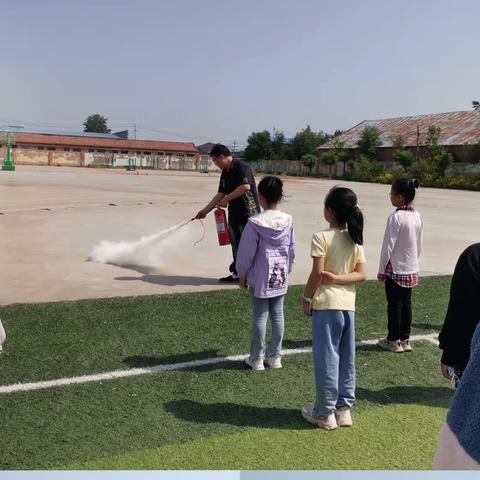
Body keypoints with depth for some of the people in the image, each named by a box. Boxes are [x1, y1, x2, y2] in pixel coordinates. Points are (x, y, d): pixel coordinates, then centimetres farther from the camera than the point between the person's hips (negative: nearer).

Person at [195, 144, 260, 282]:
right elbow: (220, 194, 17)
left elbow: (246, 186, -26)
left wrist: (226, 199, -17)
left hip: (248, 214, -9)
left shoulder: (241, 167, -13)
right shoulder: (225, 173, 15)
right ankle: (237, 273, 22)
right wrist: (205, 210, 15)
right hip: (234, 214, 9)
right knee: (236, 245, 12)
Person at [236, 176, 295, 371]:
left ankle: (256, 358, 15)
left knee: (259, 316, 5)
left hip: (260, 278, -4)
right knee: (278, 314, 12)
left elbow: (246, 253, -11)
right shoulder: (288, 221, -3)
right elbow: (291, 250, 6)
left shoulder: (255, 222, -17)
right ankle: (275, 356, 22)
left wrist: (242, 274, 3)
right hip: (280, 277, 4)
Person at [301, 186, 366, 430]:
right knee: (346, 359, 13)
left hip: (326, 304, -6)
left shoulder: (321, 237, -12)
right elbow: (361, 274, 1)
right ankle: (344, 408, 23)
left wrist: (306, 298, -3)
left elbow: (317, 274, -15)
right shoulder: (355, 239, 6)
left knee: (326, 358, 3)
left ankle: (325, 413, 13)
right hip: (348, 305, 6)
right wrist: (338, 278, -6)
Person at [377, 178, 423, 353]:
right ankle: (405, 339, 22)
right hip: (412, 269, 7)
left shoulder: (395, 217, -19)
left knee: (394, 305, 4)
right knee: (406, 303, 13)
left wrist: (381, 270, -8)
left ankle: (393, 341, 14)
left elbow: (388, 246, -16)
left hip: (395, 269, -7)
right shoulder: (417, 216, 3)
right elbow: (419, 245, 11)